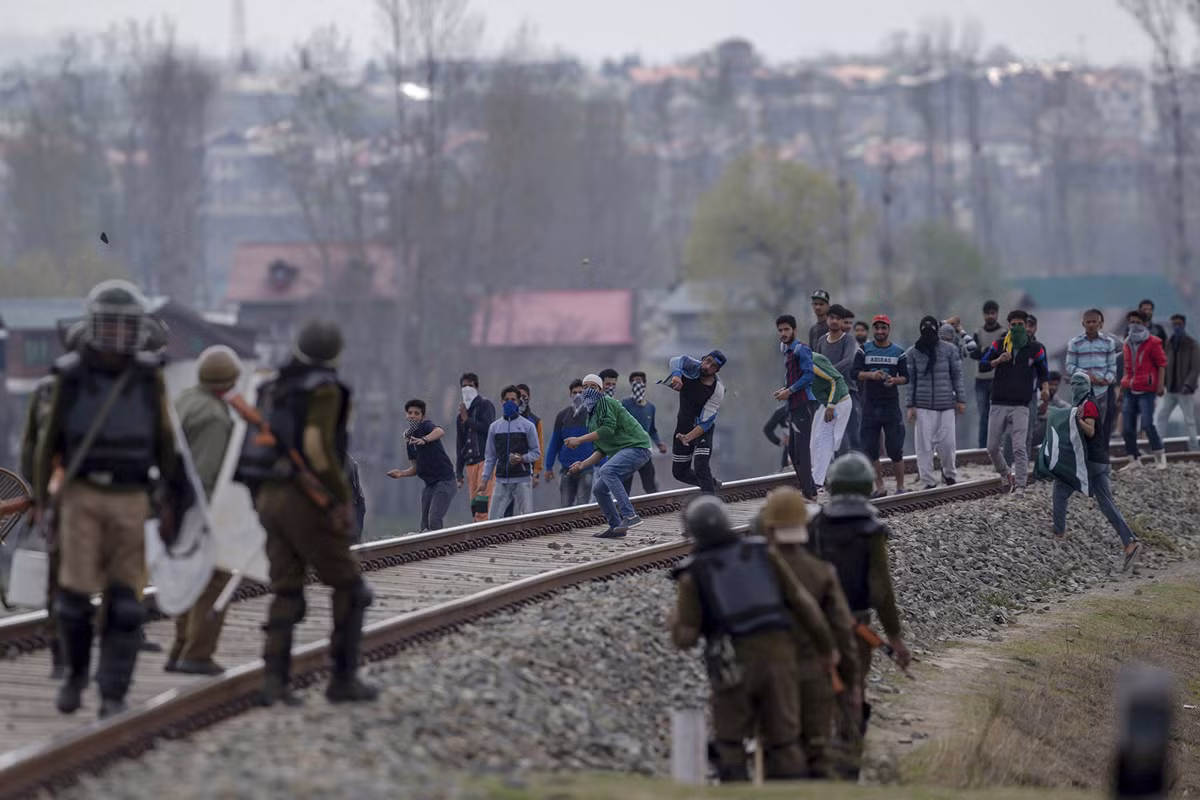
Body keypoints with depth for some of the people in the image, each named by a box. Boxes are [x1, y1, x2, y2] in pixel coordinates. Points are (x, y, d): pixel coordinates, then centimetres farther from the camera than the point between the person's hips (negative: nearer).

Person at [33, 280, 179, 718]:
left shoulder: (149, 376, -4)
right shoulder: (70, 377, -5)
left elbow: (164, 443, 2)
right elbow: (48, 441, 3)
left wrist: (172, 504, 1)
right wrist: (39, 503, 3)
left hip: (130, 502, 0)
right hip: (81, 496, 0)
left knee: (124, 603, -4)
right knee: (75, 593, -6)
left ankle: (113, 698, 2)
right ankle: (75, 669, 21)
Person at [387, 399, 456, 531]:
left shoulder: (427, 425, -8)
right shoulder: (409, 438, 14)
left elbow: (440, 432, -34)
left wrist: (424, 440, -52)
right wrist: (401, 473, 0)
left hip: (444, 482, -9)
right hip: (429, 484, 9)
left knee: (434, 519, -23)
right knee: (425, 526, 7)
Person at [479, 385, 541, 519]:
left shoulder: (527, 426, 3)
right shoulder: (495, 427, 11)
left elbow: (536, 452, 4)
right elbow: (490, 456, 15)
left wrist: (522, 458, -15)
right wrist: (485, 479, 10)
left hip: (523, 479, -3)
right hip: (501, 480, 3)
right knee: (495, 517, -3)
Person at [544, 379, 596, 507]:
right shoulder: (562, 416, 8)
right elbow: (555, 443, 12)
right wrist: (549, 467, 9)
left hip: (587, 468, -3)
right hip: (567, 469, 3)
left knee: (582, 505, -9)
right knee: (566, 504, 3)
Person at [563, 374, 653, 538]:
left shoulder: (606, 403, -6)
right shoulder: (591, 417, 22)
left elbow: (608, 429, -21)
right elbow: (601, 450, 21)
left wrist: (579, 440, -17)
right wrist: (583, 464, 7)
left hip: (637, 446, -10)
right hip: (621, 452, 10)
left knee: (607, 471, -31)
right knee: (598, 488, 8)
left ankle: (630, 516, -36)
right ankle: (616, 527, 16)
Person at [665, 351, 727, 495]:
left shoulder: (718, 390, -22)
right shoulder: (692, 367, -15)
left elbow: (706, 422, -25)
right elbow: (677, 361, -37)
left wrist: (688, 437, -39)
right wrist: (676, 375, -59)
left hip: (703, 428, -4)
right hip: (683, 426, 4)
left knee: (701, 466, -25)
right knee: (679, 472, 11)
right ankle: (711, 484, 35)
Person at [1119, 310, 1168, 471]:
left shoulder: (1153, 342, -1)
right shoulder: (1128, 344, 18)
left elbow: (1162, 364, -3)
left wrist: (1161, 384, -14)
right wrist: (1122, 389, 24)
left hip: (1146, 390, -6)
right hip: (1130, 390, 6)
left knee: (1147, 423, -16)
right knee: (1128, 427, 0)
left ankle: (1160, 456, -3)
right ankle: (1134, 459, 9)